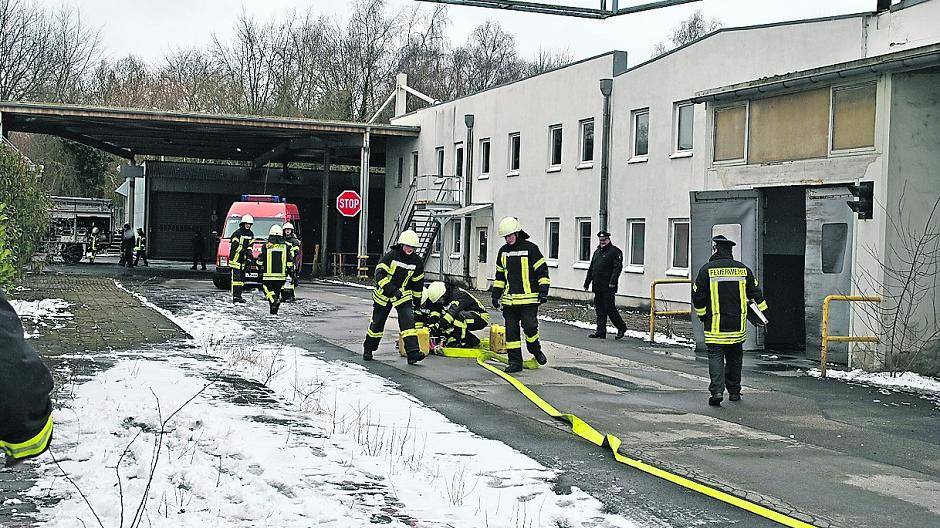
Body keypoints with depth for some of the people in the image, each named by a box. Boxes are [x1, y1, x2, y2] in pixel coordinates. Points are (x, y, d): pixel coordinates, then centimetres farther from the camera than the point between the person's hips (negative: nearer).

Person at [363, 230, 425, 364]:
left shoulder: (417, 262, -3)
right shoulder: (391, 256, -15)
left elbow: (417, 283, 10)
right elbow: (379, 274, -22)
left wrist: (417, 300, 14)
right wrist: (392, 290, -32)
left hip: (403, 294, 2)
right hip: (384, 293, -2)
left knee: (408, 320, -16)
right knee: (377, 322, 9)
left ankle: (412, 353, -22)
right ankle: (368, 349, 30)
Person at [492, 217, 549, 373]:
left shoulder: (530, 249, -4)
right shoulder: (503, 251, 13)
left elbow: (542, 271, -3)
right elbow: (500, 275, 22)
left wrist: (543, 290, -10)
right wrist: (496, 294, 18)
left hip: (529, 298, -5)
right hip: (509, 299, 5)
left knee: (529, 326, -12)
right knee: (511, 330, 2)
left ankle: (535, 349, 17)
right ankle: (515, 362, 7)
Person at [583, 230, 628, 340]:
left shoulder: (615, 251, -4)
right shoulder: (597, 252, 21)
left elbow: (618, 268, -14)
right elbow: (591, 269, 25)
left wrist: (613, 281, -23)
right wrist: (587, 283, 21)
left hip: (608, 287, -8)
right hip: (598, 287, 8)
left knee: (610, 308, -7)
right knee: (600, 310, 7)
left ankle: (621, 327, 9)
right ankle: (601, 332, 10)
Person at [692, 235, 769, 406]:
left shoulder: (707, 270, -7)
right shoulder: (743, 269, 5)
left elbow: (697, 297, -5)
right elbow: (756, 294, 11)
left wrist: (702, 315, 10)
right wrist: (763, 315, 23)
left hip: (715, 325, -3)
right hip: (738, 325, 3)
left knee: (715, 355, -2)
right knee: (734, 357, 15)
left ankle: (717, 390, -18)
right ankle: (734, 391, 23)